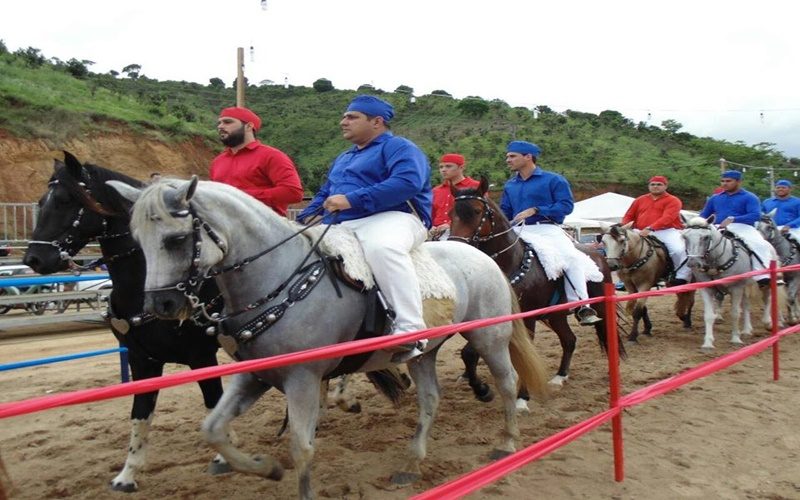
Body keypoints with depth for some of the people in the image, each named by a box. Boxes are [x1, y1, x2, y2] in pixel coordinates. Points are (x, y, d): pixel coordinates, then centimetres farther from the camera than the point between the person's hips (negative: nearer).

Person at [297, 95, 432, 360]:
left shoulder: (398, 147, 1)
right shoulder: (342, 159, 30)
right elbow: (324, 194, 34)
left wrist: (352, 199, -24)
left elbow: (408, 182, -19)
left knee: (382, 247, -42)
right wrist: (303, 220, 12)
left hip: (392, 218, -9)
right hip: (340, 228, 9)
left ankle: (411, 332, -44)